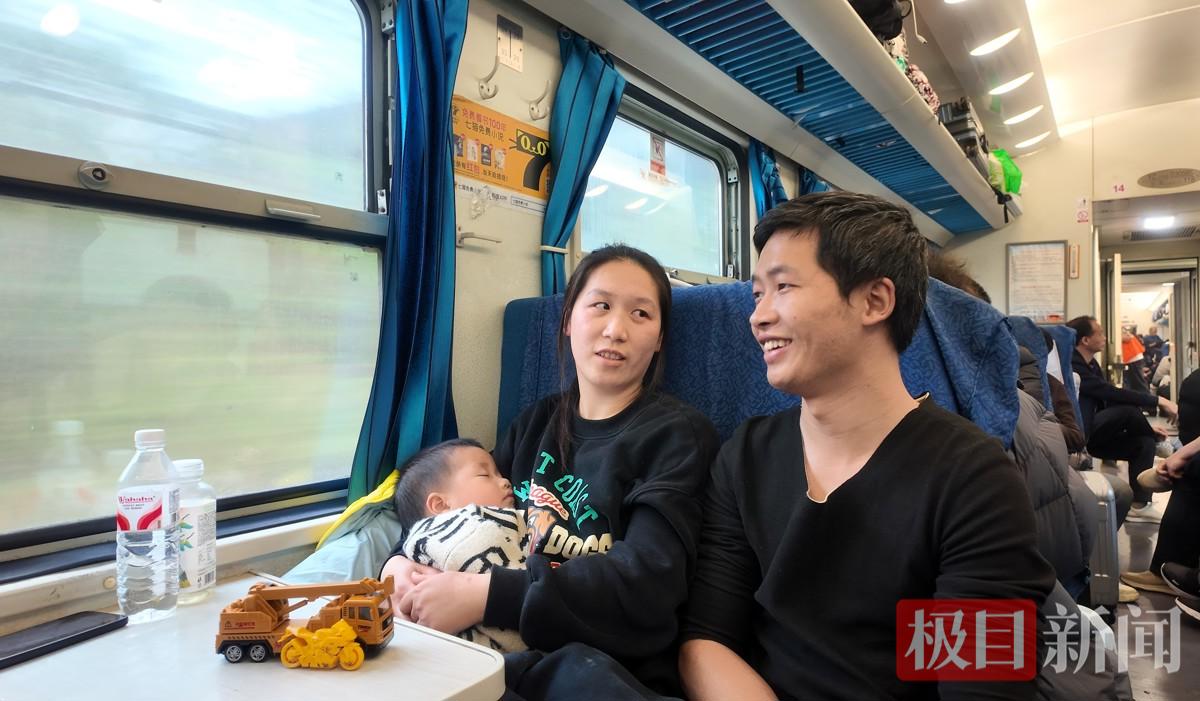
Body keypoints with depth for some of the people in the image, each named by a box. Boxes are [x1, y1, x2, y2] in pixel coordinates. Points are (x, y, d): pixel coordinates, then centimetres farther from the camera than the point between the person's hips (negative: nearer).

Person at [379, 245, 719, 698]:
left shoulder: (677, 435, -5)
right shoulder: (536, 422, 12)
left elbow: (647, 581, -17)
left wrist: (489, 595, -25)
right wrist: (401, 562, -10)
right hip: (510, 649, 2)